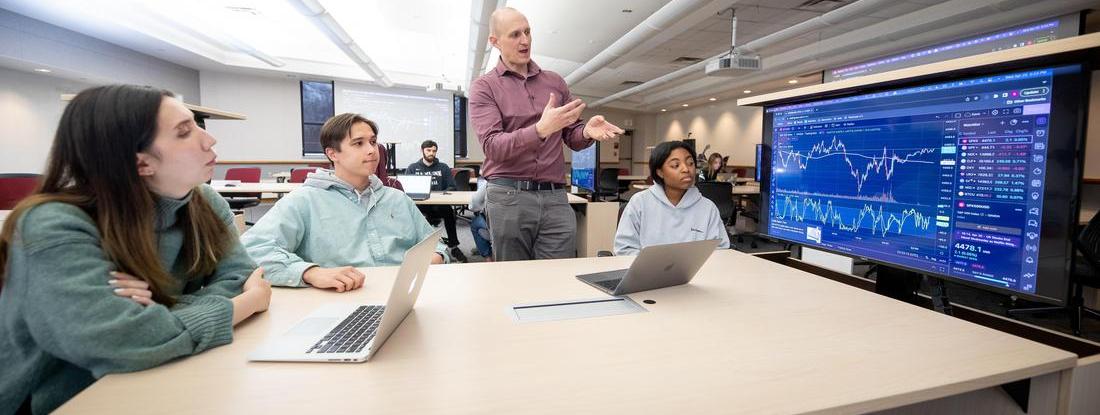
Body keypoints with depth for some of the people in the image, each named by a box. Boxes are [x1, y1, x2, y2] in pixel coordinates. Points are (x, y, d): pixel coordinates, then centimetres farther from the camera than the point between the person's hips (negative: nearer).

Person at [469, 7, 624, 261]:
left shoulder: (555, 82, 14)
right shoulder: (484, 87, 2)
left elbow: (572, 137, 15)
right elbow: (493, 147, -12)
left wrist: (587, 131, -10)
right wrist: (541, 130, -28)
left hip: (555, 197, 3)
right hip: (508, 197, -2)